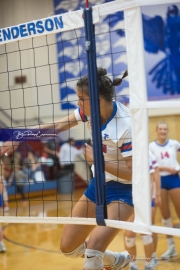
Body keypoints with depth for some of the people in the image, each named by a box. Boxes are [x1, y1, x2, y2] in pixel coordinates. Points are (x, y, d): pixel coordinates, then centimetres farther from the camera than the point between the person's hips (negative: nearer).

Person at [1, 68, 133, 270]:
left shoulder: (126, 125, -28)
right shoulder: (91, 110, -8)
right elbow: (57, 126, 1)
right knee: (68, 247, 11)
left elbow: (133, 172, -25)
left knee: (93, 250, -23)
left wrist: (97, 159, -26)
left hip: (123, 190, -7)